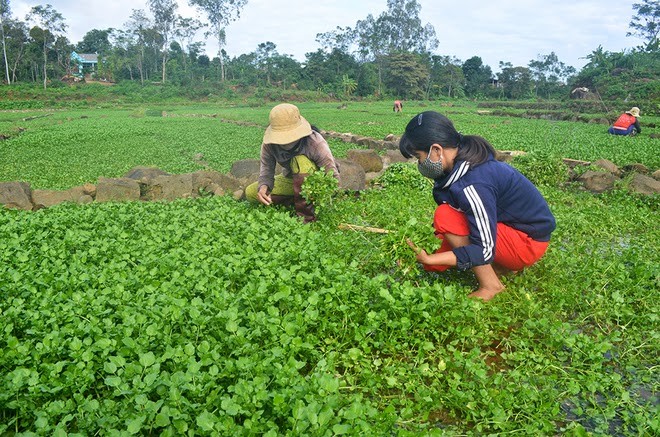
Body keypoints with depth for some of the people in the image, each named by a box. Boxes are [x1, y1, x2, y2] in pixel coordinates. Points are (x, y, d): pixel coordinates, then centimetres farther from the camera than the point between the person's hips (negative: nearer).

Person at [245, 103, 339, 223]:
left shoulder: (315, 143, -32)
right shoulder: (268, 145, -21)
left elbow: (333, 175, -31)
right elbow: (266, 170, -17)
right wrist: (263, 186, -42)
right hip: (292, 179, 5)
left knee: (300, 161, -38)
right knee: (250, 193, -10)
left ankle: (305, 213, -28)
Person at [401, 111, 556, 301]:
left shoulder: (473, 185, -32)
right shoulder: (460, 163, -4)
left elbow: (484, 250, -28)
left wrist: (430, 259, -28)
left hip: (528, 242, -8)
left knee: (446, 218, -25)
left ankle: (490, 286, -10)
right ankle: (502, 266, 12)